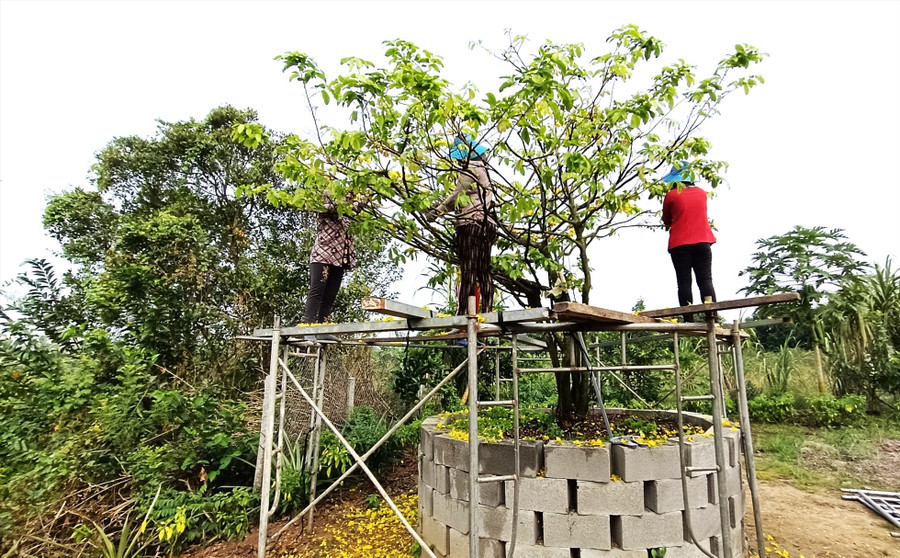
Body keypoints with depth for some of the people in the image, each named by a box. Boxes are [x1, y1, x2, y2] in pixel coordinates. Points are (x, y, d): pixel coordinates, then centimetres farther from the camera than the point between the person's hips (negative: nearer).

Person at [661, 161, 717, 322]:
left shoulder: (671, 195, -1)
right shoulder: (701, 192, 12)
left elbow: (666, 220, 11)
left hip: (680, 244, -3)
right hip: (702, 242, 3)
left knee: (684, 282, -2)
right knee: (705, 280, 2)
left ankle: (689, 322, -6)